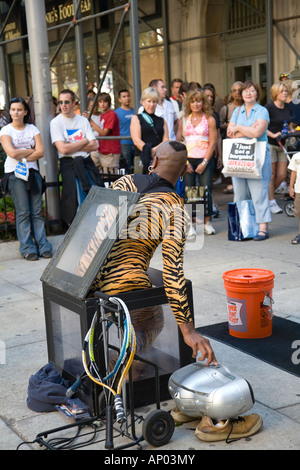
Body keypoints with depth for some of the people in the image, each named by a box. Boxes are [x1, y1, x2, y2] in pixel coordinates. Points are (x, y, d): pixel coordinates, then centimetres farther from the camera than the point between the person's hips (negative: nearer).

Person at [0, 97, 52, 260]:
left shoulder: (32, 129, 11)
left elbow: (41, 152, 0)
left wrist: (22, 157, -8)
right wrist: (31, 150, -2)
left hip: (32, 172, 3)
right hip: (14, 174, -3)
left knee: (37, 211, -1)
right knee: (23, 212, -5)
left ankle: (43, 245, 2)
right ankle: (27, 248, -1)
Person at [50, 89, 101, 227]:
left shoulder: (83, 120, 12)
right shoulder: (56, 122, -1)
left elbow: (94, 146, 3)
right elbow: (63, 149, -13)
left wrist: (73, 146, -9)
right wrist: (84, 141, -3)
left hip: (86, 162, 4)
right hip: (69, 164, -4)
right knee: (77, 199, -13)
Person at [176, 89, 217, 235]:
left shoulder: (209, 119, 5)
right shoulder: (183, 120, 11)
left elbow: (212, 142, -1)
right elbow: (178, 142, 9)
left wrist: (204, 162, -10)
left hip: (205, 159, -2)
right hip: (187, 160, 2)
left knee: (206, 189, -6)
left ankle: (207, 222, 4)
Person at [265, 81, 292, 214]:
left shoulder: (287, 107, 9)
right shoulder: (269, 107, -11)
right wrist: (273, 135, -22)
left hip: (282, 144, 6)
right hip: (270, 144, -6)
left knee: (282, 175, 5)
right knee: (271, 175, -1)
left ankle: (267, 194, 26)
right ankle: (272, 203, 9)